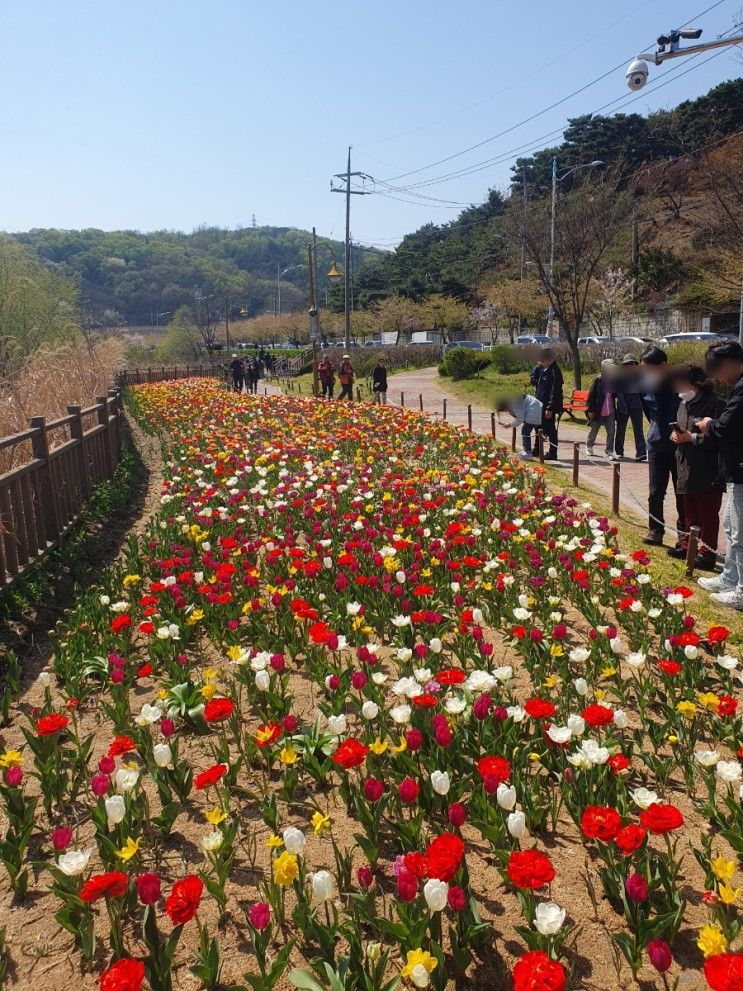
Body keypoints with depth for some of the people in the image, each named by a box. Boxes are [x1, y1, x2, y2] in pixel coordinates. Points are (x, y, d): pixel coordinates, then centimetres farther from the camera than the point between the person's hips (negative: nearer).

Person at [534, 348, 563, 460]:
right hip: (542, 405, 10)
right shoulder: (545, 370, 13)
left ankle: (552, 453, 5)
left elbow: (554, 392, -21)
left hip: (549, 406, -10)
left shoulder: (554, 371, -17)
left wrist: (550, 409, -22)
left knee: (550, 430, -2)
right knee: (541, 427, 16)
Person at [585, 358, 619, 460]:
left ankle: (609, 452, -1)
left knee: (611, 432, -6)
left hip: (610, 411, 4)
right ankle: (589, 446, 37)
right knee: (594, 431, 14)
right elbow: (591, 395, -11)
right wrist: (590, 410, -13)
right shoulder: (598, 380, -11)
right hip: (598, 411, -3)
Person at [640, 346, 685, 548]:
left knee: (682, 494, 7)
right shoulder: (646, 386, -2)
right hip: (657, 446, 3)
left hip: (681, 446, -3)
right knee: (655, 493, 5)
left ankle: (684, 535, 19)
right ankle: (655, 531, 17)